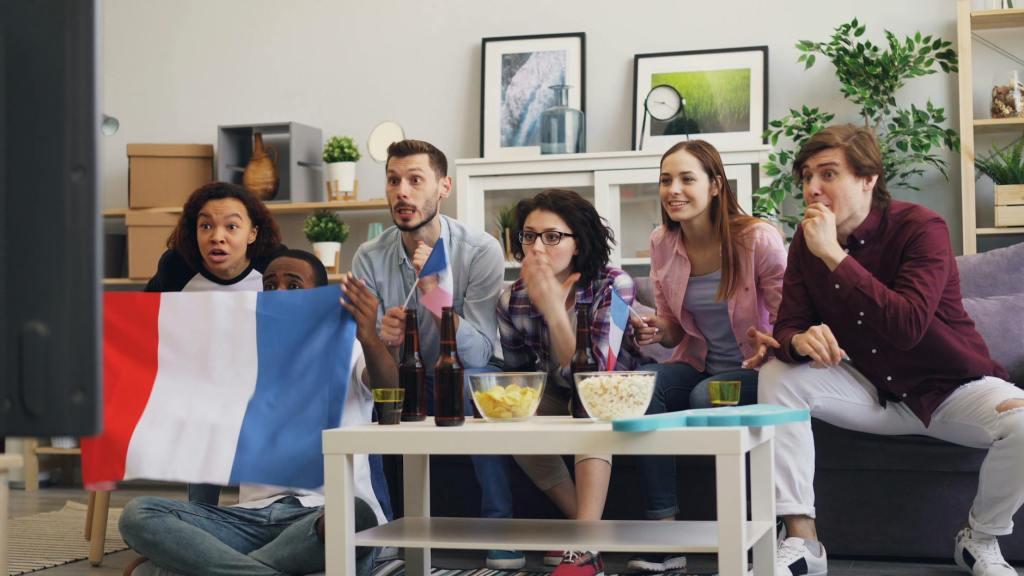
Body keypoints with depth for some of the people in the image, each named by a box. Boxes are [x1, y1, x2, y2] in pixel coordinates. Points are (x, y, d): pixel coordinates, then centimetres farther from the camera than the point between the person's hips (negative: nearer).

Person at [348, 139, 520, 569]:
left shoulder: (481, 251, -16)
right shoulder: (369, 258, -7)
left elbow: (478, 353, -25)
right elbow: (363, 357, -8)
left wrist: (435, 292, -38)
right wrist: (381, 339, -32)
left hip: (460, 386, -3)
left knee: (475, 380, -35)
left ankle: (500, 528, -25)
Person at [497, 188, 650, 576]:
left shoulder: (614, 286, -26)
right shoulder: (512, 301, -15)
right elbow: (518, 374, 4)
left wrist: (554, 308, -43)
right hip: (560, 398, 5)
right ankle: (588, 527, -7)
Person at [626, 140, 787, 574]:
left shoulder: (758, 239, -14)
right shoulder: (662, 243, 2)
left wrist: (772, 345, -33)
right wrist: (656, 331, -12)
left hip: (754, 371, -4)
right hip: (698, 366, 5)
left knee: (706, 396, -34)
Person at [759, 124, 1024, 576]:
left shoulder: (921, 228, -20)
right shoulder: (805, 240, -4)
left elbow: (907, 327, -33)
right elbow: (787, 325, -6)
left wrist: (834, 255, -35)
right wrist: (801, 340, -32)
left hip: (949, 387, -4)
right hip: (873, 392, 4)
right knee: (778, 374, -18)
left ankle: (981, 539, -1)